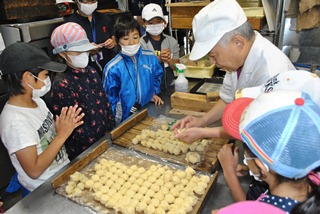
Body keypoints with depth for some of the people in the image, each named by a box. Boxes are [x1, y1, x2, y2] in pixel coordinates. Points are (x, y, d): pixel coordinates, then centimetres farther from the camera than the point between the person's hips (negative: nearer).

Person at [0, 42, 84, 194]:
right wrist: (62, 134, -26)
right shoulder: (15, 121, -26)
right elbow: (34, 171, -24)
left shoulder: (37, 101, -4)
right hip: (43, 191, -7)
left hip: (64, 172, 7)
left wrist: (67, 127, -14)